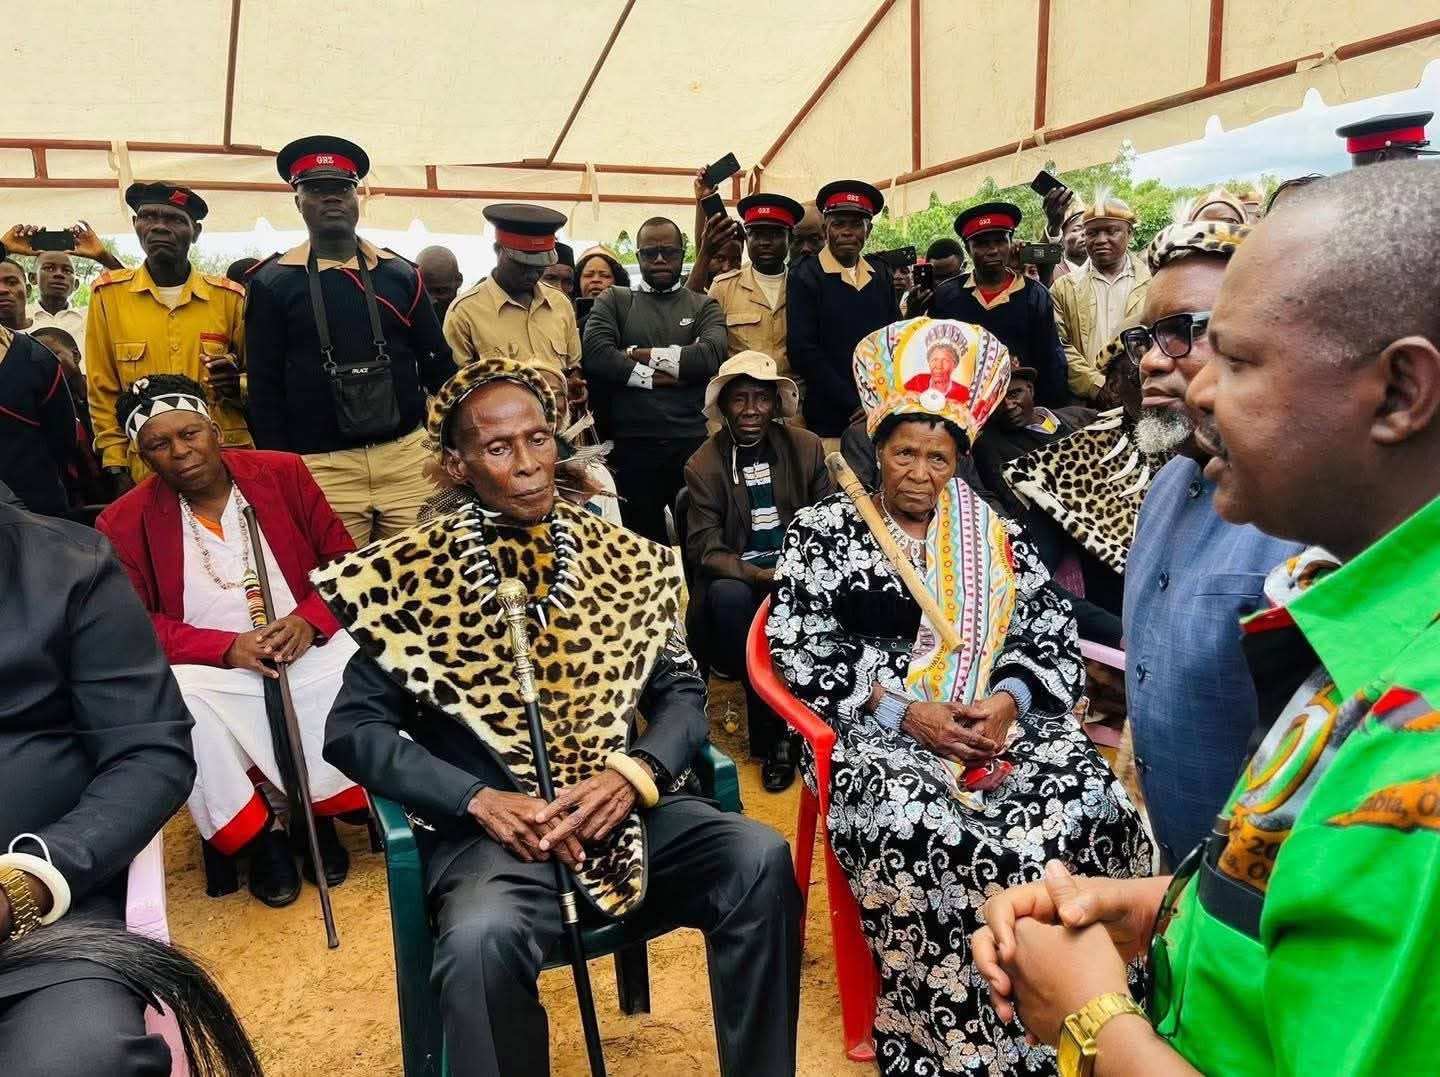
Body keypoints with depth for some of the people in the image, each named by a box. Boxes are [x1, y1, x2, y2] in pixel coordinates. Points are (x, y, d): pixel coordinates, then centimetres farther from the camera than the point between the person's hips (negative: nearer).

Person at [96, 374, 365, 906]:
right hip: (213, 672, 0)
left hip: (309, 649, 1)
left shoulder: (283, 472, 3)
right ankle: (256, 834, -9)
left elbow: (343, 558, 4)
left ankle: (320, 809, -3)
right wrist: (228, 647, -18)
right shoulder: (124, 522, 0)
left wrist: (310, 619, -17)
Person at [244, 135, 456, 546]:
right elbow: (265, 388, 3)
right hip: (323, 468, -2)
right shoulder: (272, 282, 3)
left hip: (409, 457, 2)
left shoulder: (399, 273, 9)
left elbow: (438, 364, 12)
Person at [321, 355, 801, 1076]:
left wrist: (635, 774, -12)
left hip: (625, 807, 3)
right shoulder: (412, 576, 0)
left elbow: (680, 691, 8)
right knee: (481, 940, -33)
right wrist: (480, 800, -14)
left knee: (761, 860, -22)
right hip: (496, 826, -2)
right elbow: (354, 729, -2)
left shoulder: (621, 556, 8)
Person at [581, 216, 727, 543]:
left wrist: (640, 354, -6)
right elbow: (596, 355, -8)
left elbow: (712, 355, -10)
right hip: (632, 445, 0)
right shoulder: (613, 301, 10)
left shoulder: (704, 305, 10)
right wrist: (658, 377, -9)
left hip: (693, 442, 0)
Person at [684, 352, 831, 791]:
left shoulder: (807, 447, 6)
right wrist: (759, 575, -26)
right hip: (738, 578, -1)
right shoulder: (702, 465, 0)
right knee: (727, 595, -36)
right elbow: (705, 547, -8)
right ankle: (771, 735, -23)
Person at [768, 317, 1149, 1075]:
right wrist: (906, 713, -13)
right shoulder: (822, 531, 5)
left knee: (1093, 806, -25)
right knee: (917, 839, -34)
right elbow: (799, 652, -2)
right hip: (878, 733, -2)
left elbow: (1053, 635, 10)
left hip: (1000, 721, 3)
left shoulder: (993, 535, 14)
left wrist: (1009, 699, -12)